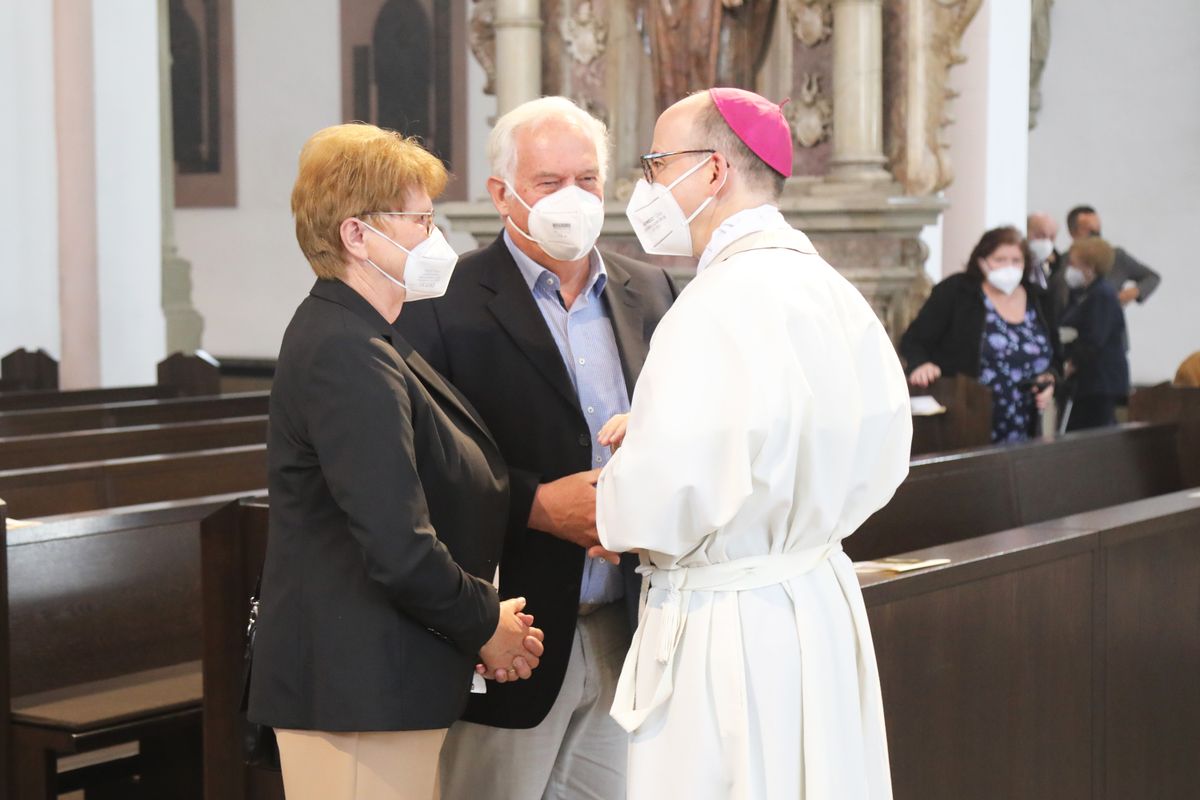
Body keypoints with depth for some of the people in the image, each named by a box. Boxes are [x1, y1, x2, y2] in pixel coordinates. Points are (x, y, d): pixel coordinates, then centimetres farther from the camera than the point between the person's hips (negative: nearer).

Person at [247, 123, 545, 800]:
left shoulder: (370, 342, 14)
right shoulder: (348, 356, -20)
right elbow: (399, 550, -25)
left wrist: (480, 622, 7)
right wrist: (484, 625, -8)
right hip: (361, 689, -10)